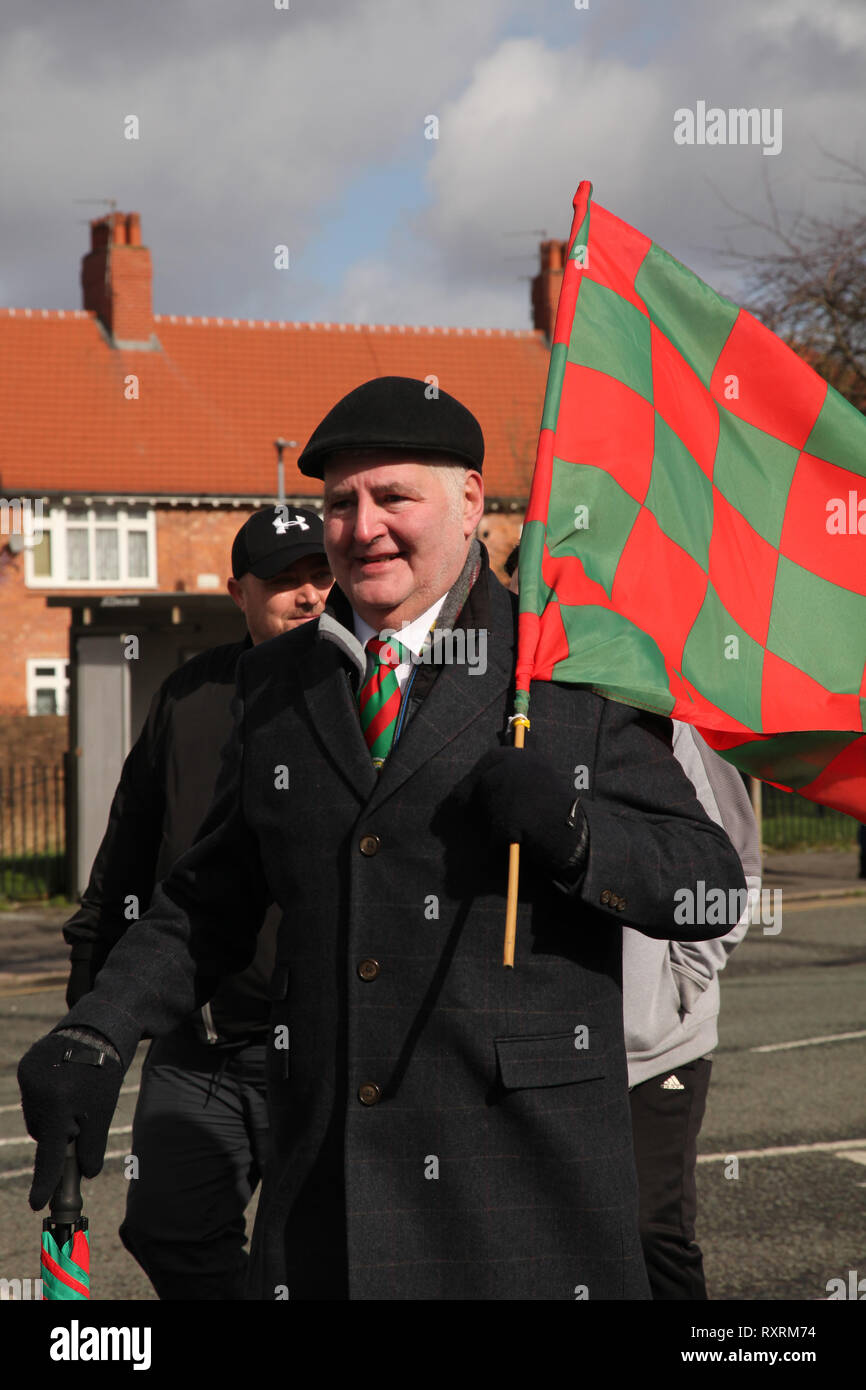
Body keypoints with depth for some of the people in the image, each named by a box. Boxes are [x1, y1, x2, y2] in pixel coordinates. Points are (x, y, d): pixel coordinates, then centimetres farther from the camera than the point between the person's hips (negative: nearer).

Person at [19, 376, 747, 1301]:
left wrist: (571, 830, -19)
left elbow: (714, 887, -1)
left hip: (527, 1173, -3)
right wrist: (96, 1034, 5)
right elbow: (212, 899, 19)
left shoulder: (577, 671, -1)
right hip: (323, 1183, 4)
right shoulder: (275, 683, 12)